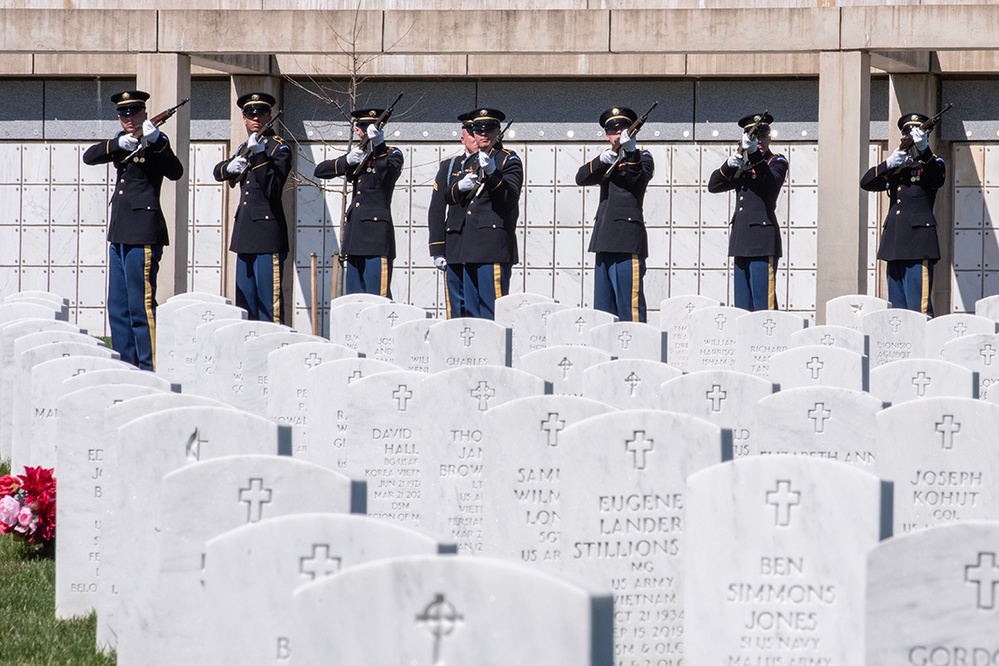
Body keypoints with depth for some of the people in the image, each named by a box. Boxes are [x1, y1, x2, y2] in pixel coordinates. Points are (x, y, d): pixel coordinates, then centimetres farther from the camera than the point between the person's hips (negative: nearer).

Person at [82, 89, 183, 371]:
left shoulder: (155, 142, -5)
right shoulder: (122, 142, 16)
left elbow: (175, 172, -20)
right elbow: (89, 157, 3)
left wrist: (156, 142, -33)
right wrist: (118, 145, -14)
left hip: (142, 233, -8)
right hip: (119, 233, 8)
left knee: (140, 304, -10)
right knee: (118, 306, 11)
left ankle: (149, 368, -8)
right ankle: (125, 367, 18)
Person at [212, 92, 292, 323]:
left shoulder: (278, 148, -5)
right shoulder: (245, 148, 17)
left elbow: (273, 188, -17)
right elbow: (218, 172, 19)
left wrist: (259, 155, -25)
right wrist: (231, 166, -3)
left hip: (267, 231, -8)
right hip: (245, 231, 8)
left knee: (268, 297, -11)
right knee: (245, 297, 10)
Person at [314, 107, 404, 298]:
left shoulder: (392, 155, 2)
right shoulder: (358, 155, 18)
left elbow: (389, 175, -20)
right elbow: (320, 171, 11)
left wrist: (378, 146, -33)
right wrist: (347, 161, -6)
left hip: (377, 236, -6)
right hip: (354, 236, 6)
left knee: (378, 296, -11)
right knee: (353, 299, 7)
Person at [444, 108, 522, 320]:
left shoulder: (509, 161, -1)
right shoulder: (470, 162, 20)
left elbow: (510, 198, -15)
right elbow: (448, 197, 20)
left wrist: (492, 173, -30)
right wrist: (461, 186, -2)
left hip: (494, 245, -8)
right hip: (470, 247, 8)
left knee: (493, 308, -12)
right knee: (472, 309, 9)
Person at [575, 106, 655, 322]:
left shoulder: (641, 157, 5)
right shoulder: (606, 160, 20)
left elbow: (639, 182, -15)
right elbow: (581, 178, 4)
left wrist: (629, 152, -27)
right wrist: (602, 160, -13)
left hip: (627, 240, -7)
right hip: (604, 241, 7)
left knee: (629, 305, -11)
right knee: (603, 309, 8)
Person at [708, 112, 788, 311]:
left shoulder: (777, 162, 2)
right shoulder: (741, 164, 19)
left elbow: (771, 184, -19)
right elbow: (713, 186, 11)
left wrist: (754, 154, -30)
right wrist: (729, 165, -7)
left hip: (763, 242, -7)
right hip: (741, 243, 7)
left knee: (763, 303, -11)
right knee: (742, 307, 7)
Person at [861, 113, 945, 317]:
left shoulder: (932, 164, 5)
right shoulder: (895, 167, 20)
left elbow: (937, 180, -18)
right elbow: (866, 182, 8)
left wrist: (923, 149, -34)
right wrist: (889, 164, -9)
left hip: (918, 245, -6)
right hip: (895, 245, 6)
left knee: (919, 308, -13)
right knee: (897, 308, 7)